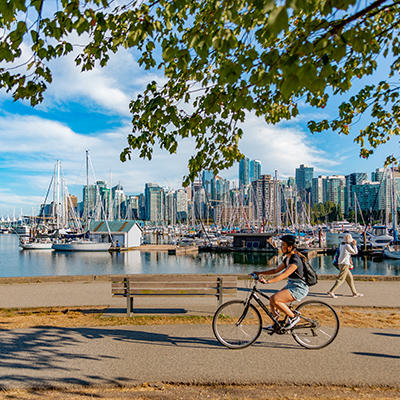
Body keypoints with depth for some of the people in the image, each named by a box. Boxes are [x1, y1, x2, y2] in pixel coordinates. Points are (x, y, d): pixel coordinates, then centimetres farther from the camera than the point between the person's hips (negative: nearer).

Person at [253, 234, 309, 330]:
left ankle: (294, 317, -6)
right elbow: (276, 270, 17)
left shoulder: (295, 260, -21)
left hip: (299, 289, -9)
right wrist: (260, 273, 11)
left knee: (274, 299, -23)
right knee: (272, 301, 3)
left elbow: (283, 275, -31)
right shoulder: (287, 258, 9)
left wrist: (267, 281, -38)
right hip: (291, 285, 9)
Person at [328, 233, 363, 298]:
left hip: (340, 263, 9)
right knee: (340, 279, -6)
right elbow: (355, 252, -3)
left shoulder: (341, 245, 7)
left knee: (350, 278, 15)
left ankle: (355, 293, 22)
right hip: (344, 264, -9)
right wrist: (354, 245, 5)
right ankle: (331, 292, -7)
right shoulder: (347, 246, -16)